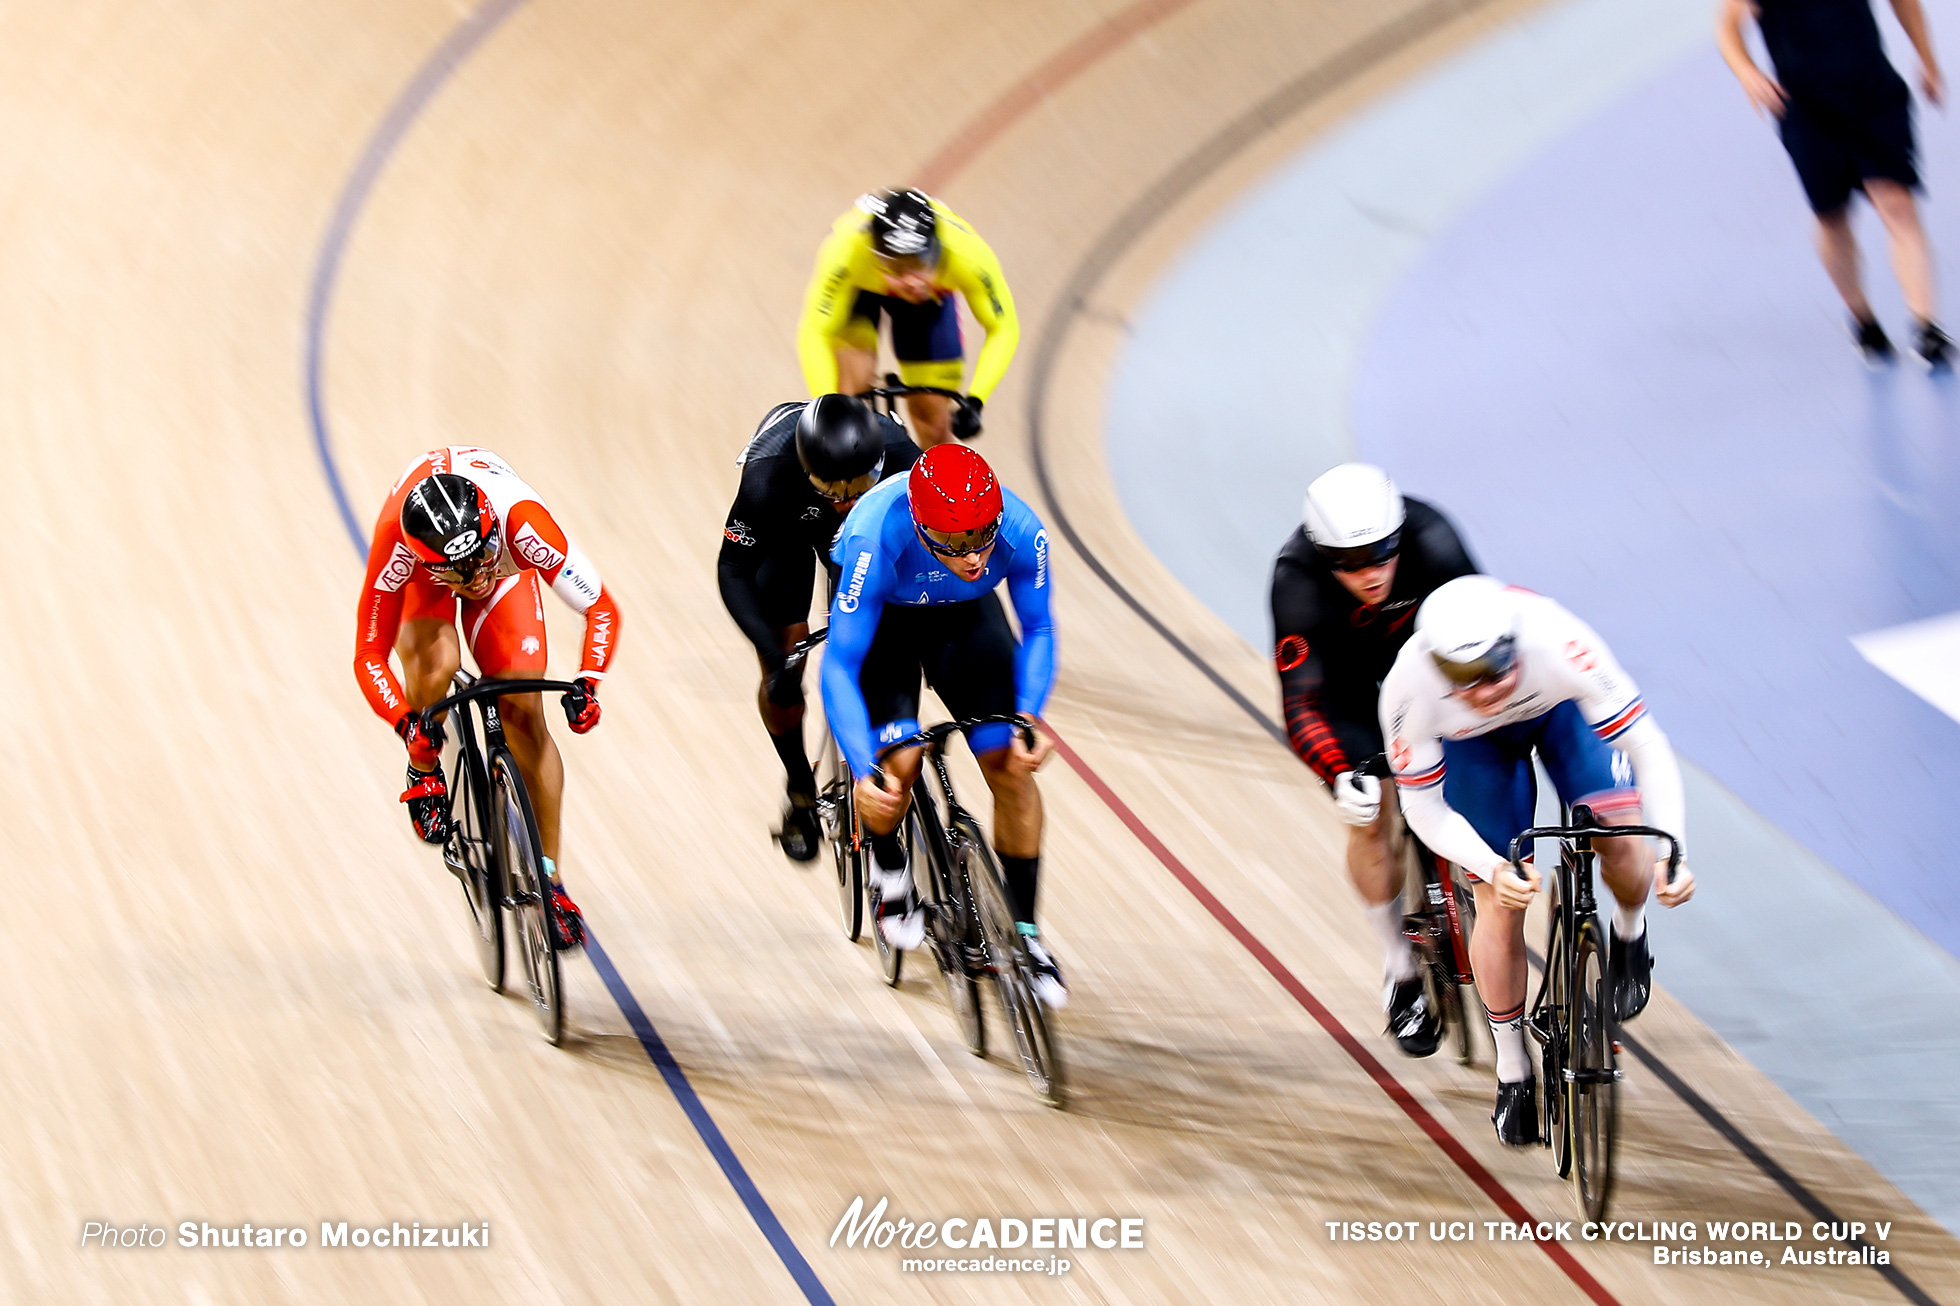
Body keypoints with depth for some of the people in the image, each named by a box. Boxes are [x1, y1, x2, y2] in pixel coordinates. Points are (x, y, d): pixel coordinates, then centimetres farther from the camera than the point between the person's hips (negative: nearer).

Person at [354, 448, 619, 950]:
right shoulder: (396, 545, -41)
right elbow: (369, 656, -31)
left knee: (523, 712, -11)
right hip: (422, 578, -1)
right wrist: (406, 722, -47)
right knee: (436, 662, -33)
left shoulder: (520, 521, -41)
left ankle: (549, 879, -2)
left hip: (506, 569, 1)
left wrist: (588, 683, -46)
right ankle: (423, 774, -3)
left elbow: (601, 608, -31)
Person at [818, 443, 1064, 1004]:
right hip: (883, 612, -2)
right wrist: (864, 774, -44)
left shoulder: (1022, 532, -33)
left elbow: (1037, 629, -13)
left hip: (965, 614, 2)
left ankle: (1024, 934, 4)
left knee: (1013, 766, -11)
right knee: (897, 764, -22)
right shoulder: (877, 541, -40)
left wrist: (1029, 716, -28)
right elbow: (840, 665, -35)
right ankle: (889, 867, 11)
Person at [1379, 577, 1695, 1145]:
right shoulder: (1408, 688, -39)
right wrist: (1493, 869, -41)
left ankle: (1629, 935, 13)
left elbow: (1647, 747, -34)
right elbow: (1424, 808, -25)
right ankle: (1512, 1074, 15)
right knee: (1499, 905, -5)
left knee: (1622, 839, -23)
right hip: (1476, 742, 0)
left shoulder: (1560, 644, -43)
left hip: (1561, 710, 0)